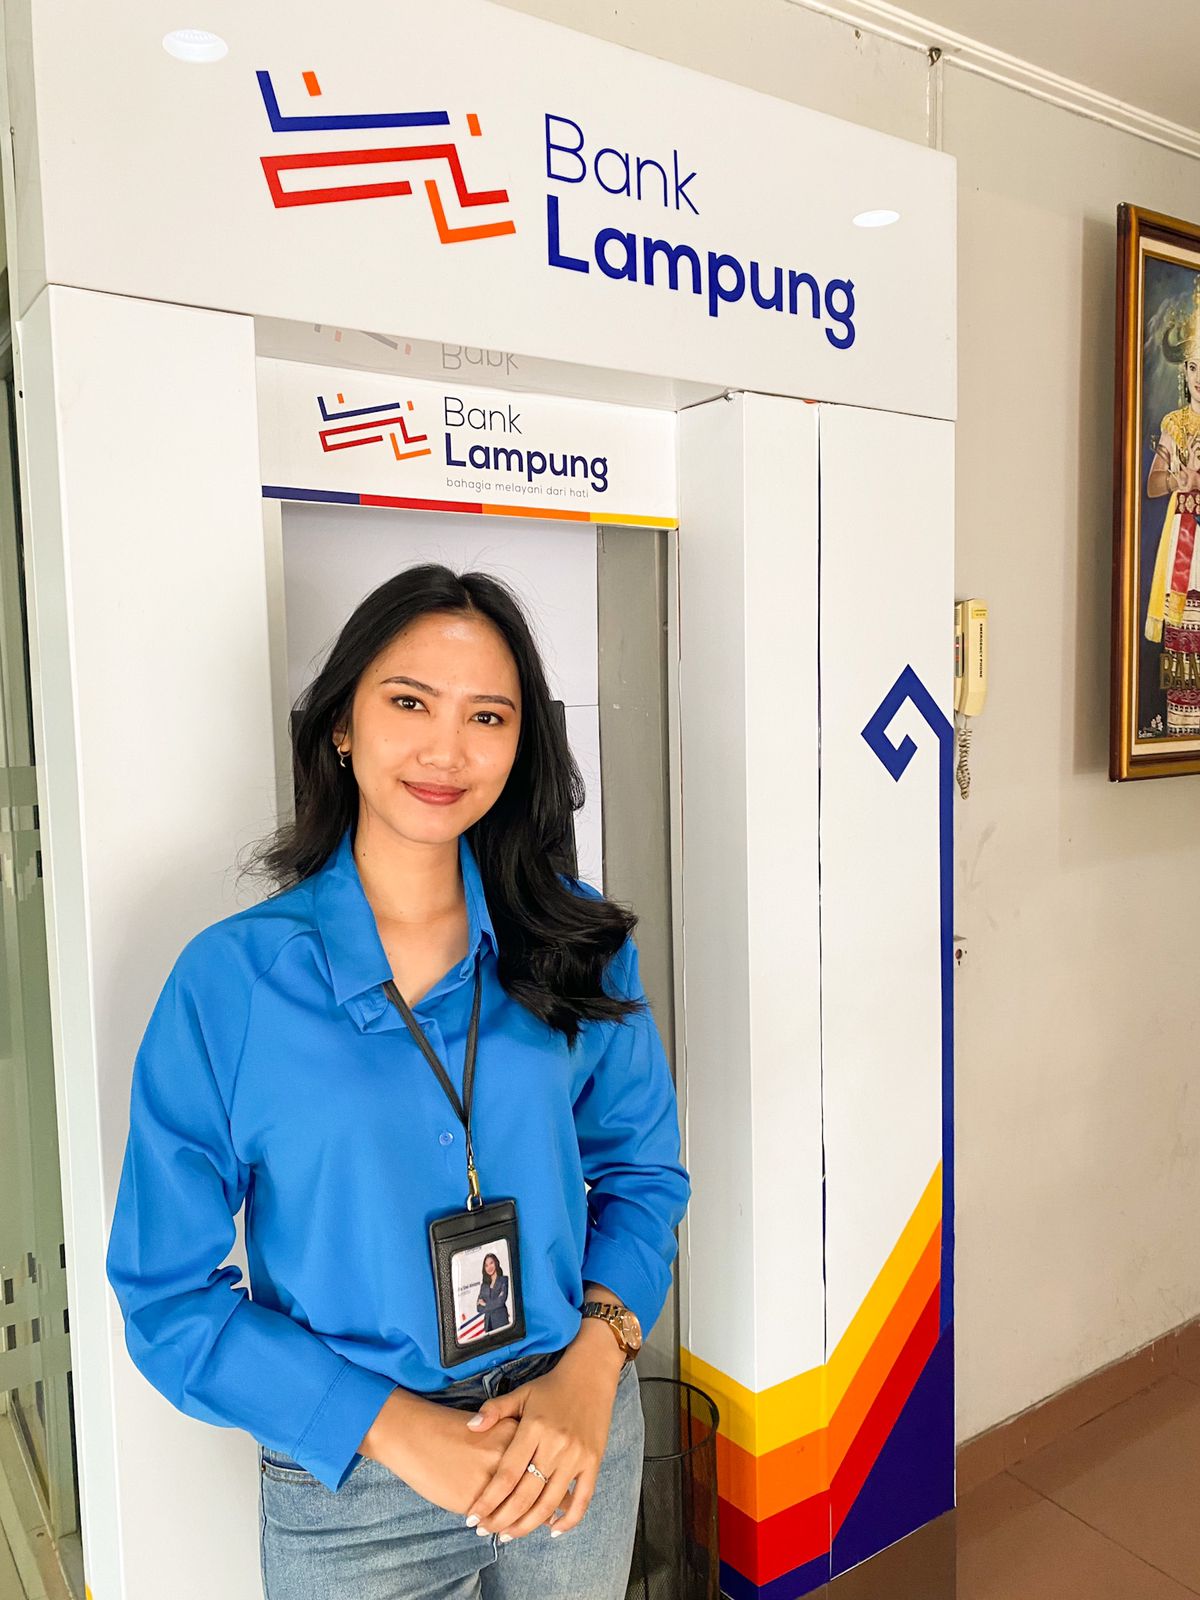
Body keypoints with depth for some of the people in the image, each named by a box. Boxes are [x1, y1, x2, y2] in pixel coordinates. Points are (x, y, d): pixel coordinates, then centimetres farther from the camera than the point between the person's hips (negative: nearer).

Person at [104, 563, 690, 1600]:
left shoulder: (578, 945, -7)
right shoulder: (228, 978, -14)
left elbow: (643, 1172, 2)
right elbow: (168, 1297, -10)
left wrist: (591, 1367, -13)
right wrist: (398, 1430, -16)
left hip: (578, 1442, 3)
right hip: (351, 1491, -2)